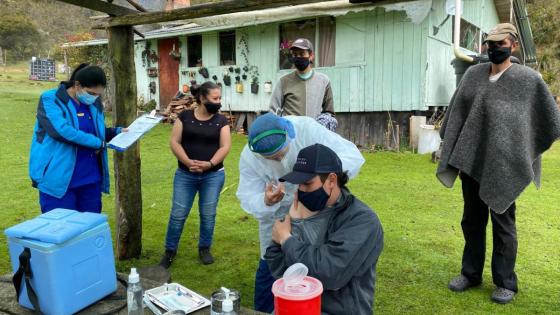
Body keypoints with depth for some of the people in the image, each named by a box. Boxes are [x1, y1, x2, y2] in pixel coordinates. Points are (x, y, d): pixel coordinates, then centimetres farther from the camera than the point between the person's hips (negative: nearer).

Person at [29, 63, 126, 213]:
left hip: (90, 180, 5)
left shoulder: (94, 104, 8)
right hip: (58, 181, -5)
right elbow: (62, 131, -25)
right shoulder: (50, 100, -9)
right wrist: (98, 143, -19)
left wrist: (117, 132, 2)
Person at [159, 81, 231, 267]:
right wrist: (188, 162, -18)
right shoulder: (185, 117, 1)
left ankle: (204, 248, 27)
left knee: (208, 214, 8)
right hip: (185, 174, 0)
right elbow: (174, 142, -4)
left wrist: (210, 164, -19)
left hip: (213, 175, 1)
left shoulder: (221, 121, 2)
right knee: (178, 214, 3)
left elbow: (225, 146, -5)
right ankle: (170, 250, 20)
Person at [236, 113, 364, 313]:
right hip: (276, 215, 1)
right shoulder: (249, 157, -23)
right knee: (269, 267, 7)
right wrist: (266, 202, -43)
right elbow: (248, 200, -20)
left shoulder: (307, 128, -30)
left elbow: (352, 156, -32)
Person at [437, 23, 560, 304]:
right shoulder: (473, 74, 6)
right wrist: (452, 148, 10)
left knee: (502, 223, 5)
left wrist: (527, 150, 4)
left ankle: (506, 283, 20)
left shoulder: (528, 79, -5)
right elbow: (456, 111, 13)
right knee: (472, 220, 13)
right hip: (471, 161, 4)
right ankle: (471, 273, 28)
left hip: (502, 165, -4)